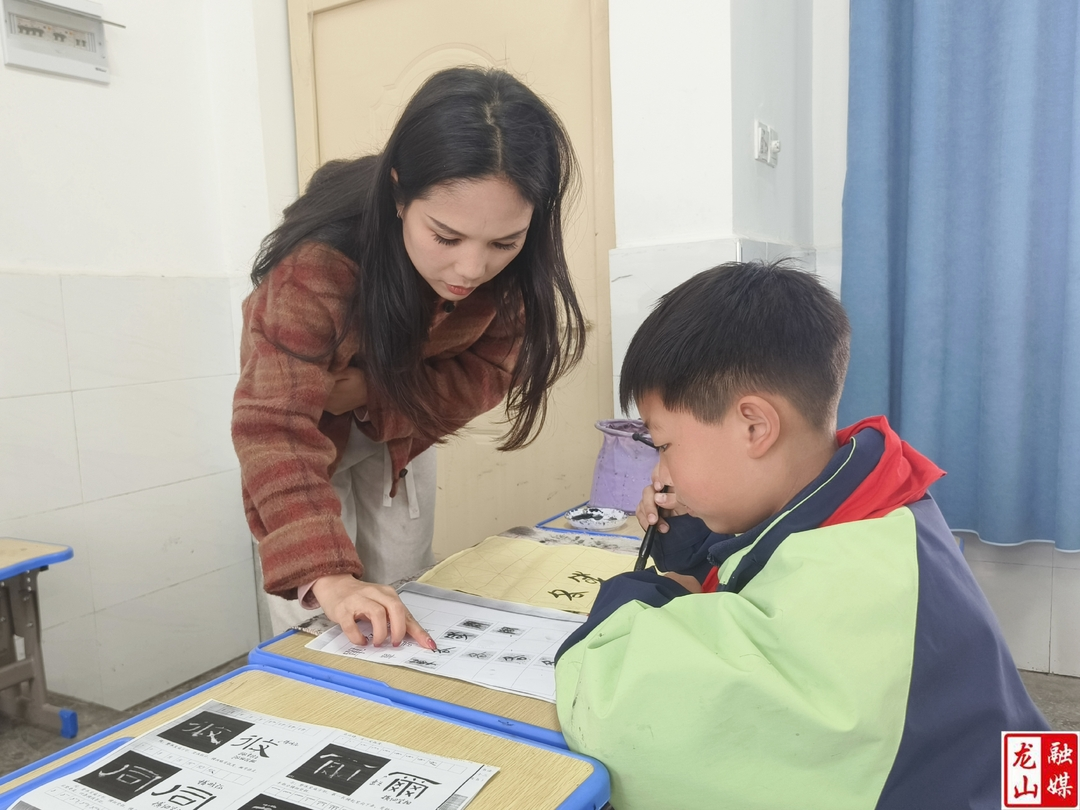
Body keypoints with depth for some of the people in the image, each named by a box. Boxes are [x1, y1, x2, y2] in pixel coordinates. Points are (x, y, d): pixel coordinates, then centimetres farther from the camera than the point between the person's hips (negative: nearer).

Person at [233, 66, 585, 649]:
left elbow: (481, 376, -19)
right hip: (309, 429, -3)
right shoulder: (319, 267, -38)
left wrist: (365, 391, -33)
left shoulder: (516, 267, -26)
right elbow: (276, 425, -42)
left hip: (401, 426, 4)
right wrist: (325, 575, -54)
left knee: (402, 615, 11)